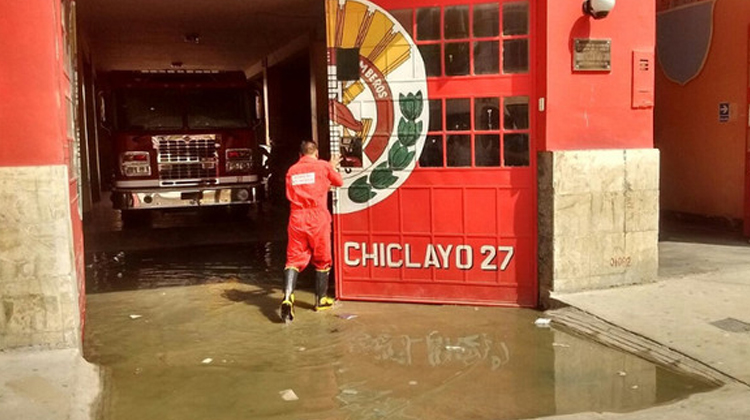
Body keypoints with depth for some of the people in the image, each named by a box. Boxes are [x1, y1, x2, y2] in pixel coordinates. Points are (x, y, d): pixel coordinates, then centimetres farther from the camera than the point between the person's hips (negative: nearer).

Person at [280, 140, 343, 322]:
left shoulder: (291, 170, 11)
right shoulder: (323, 166, 3)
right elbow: (339, 182, 17)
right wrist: (332, 167, 37)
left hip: (296, 219, 2)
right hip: (317, 218, -2)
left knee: (294, 258, 1)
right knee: (322, 260, 12)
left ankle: (287, 296, -21)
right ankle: (321, 299, 23)